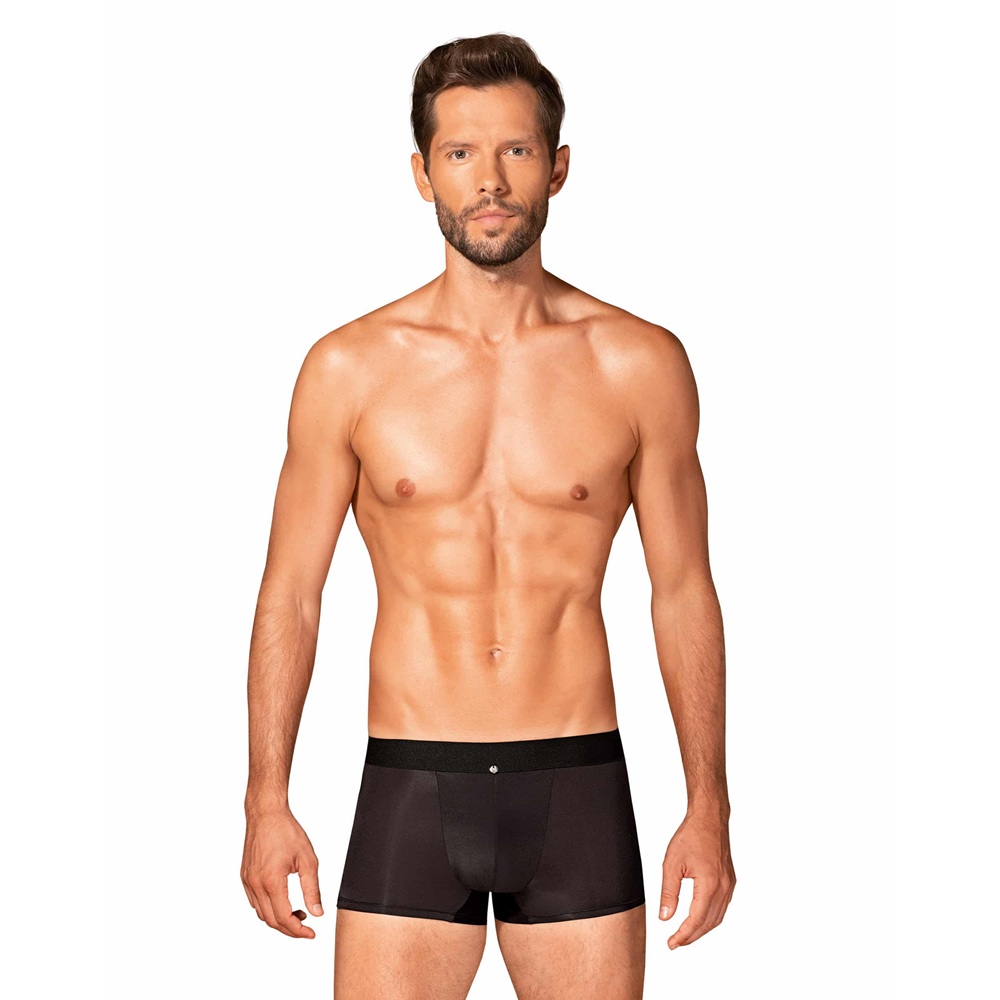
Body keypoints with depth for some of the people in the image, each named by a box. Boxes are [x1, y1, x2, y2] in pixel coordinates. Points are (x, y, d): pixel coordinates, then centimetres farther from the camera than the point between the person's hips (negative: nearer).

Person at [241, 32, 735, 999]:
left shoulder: (639, 364, 0)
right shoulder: (349, 367, 0)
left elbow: (683, 592, 6)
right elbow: (289, 594, 4)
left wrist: (709, 807, 4)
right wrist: (267, 804, 0)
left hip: (578, 785, 1)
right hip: (412, 786, 0)